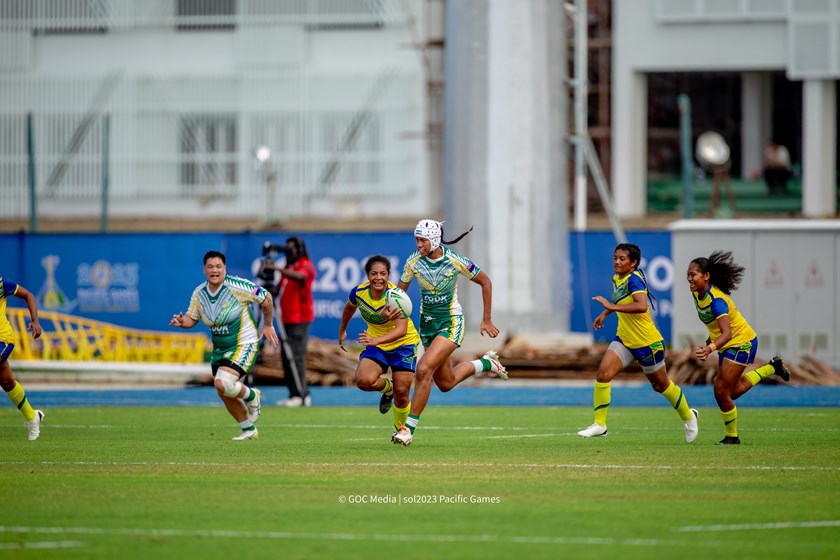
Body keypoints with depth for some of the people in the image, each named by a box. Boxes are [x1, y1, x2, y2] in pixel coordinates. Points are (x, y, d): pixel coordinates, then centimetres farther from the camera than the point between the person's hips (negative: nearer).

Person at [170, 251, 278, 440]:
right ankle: (249, 430, 30)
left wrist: (268, 325, 0)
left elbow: (266, 298, -9)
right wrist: (181, 321, -16)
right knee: (224, 394, 9)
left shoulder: (237, 286, -20)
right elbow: (192, 318, 8)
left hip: (244, 345, -7)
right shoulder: (199, 293, -3)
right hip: (219, 349, 7)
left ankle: (250, 396, 7)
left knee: (223, 384, -26)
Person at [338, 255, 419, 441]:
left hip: (403, 343, -3)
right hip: (375, 344, 3)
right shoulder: (359, 292, -14)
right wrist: (342, 330, 26)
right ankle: (386, 387, 13)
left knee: (401, 393, -7)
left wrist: (376, 340, -53)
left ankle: (400, 429, 24)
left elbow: (401, 330, -38)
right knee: (363, 381, -23)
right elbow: (349, 308, 11)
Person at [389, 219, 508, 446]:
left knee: (423, 370, -24)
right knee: (446, 383, 15)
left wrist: (487, 320, -4)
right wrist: (393, 310, -23)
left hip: (450, 323, -6)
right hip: (427, 323, 6)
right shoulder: (413, 262, -10)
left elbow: (485, 281, -6)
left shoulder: (454, 261, -19)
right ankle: (486, 363, 42)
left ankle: (410, 427, -16)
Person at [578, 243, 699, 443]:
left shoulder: (634, 279, -22)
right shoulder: (617, 279, 4)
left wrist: (612, 306, -39)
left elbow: (641, 306, -39)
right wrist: (605, 313, 20)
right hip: (624, 340, 7)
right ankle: (599, 424, -6)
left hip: (647, 342, -7)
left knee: (661, 385, 11)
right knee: (603, 374, -13)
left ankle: (688, 417, 36)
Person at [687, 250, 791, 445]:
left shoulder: (716, 300, -32)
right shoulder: (697, 293, -6)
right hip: (726, 346, 9)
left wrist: (710, 348, -59)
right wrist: (709, 342, 18)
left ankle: (732, 436, 8)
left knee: (721, 391, -12)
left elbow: (727, 333, -43)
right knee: (733, 391, 20)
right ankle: (771, 368, 38)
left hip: (742, 343, -9)